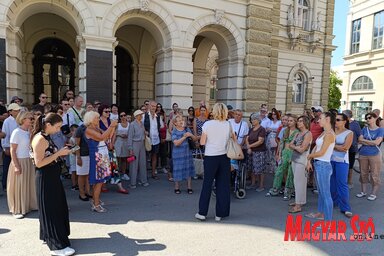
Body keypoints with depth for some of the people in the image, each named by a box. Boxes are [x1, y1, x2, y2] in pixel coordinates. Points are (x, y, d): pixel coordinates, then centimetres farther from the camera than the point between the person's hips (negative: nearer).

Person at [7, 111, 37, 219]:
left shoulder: (28, 132, 5)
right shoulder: (17, 132, -14)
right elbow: (12, 151, -15)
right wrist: (16, 166, -17)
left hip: (29, 161, 7)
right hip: (19, 161, -7)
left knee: (29, 184, 12)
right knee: (19, 186, 4)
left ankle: (28, 205, 25)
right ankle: (17, 210, 16)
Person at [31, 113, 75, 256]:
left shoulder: (46, 137, 9)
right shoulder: (40, 139, -18)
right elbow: (39, 163, -22)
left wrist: (61, 153, 2)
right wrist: (59, 153, -21)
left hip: (52, 177, 9)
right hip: (45, 179, -9)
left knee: (57, 207, 18)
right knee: (51, 209, 0)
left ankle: (48, 236, 36)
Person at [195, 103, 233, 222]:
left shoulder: (207, 124, -8)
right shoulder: (228, 125, -1)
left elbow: (202, 142, -6)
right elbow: (234, 139, 8)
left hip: (210, 157, -2)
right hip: (224, 157, 2)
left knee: (207, 184, 9)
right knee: (223, 185, 9)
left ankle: (202, 213, 16)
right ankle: (220, 214, 16)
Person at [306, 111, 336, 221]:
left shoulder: (329, 134, -16)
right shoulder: (324, 133, 12)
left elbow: (321, 152, -18)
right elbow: (315, 147, 12)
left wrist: (309, 156, -1)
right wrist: (309, 161, 4)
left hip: (323, 165, -9)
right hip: (318, 164, 9)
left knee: (326, 193, -2)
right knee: (321, 191, 21)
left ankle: (328, 220, 7)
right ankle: (321, 213, 37)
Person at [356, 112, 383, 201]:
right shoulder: (364, 129, 7)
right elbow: (360, 140, -1)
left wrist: (364, 140, -6)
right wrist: (371, 142, -11)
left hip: (374, 155, -4)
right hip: (363, 154, 4)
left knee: (374, 175, 1)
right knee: (363, 174, 11)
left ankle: (374, 193, 13)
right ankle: (363, 192, 23)